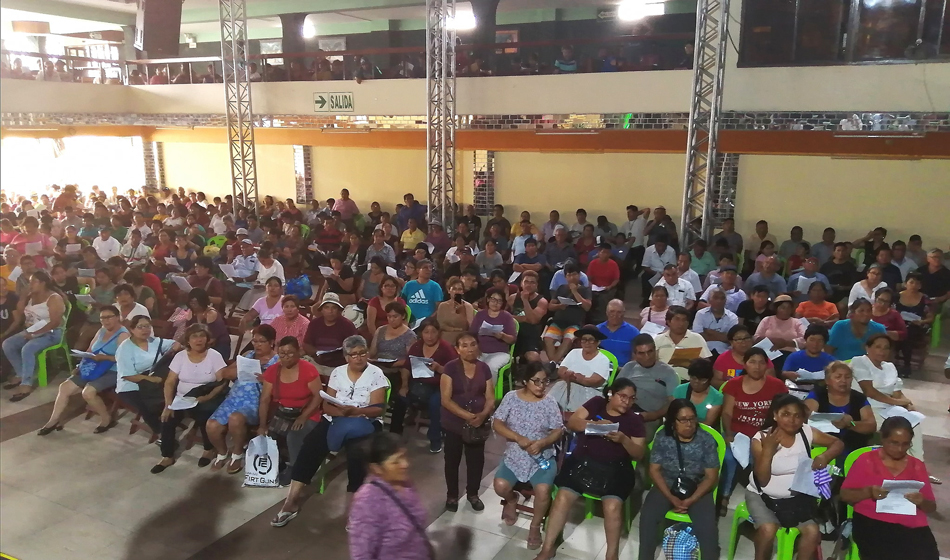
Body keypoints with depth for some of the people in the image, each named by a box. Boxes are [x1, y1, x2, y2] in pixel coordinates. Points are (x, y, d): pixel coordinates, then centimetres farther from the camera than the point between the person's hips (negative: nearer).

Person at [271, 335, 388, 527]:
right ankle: (292, 500, -16)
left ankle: (352, 503, -21)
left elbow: (378, 409, -9)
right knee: (310, 445, -21)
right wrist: (340, 411, -17)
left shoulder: (376, 374, -2)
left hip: (365, 422, -3)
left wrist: (354, 411, -24)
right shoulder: (337, 372, 8)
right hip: (336, 420, 3)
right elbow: (326, 405, 5)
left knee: (357, 452, -34)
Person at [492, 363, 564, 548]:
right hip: (514, 456, 1)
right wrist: (518, 438, -20)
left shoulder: (549, 403, -2)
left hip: (542, 457, -1)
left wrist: (542, 443, -23)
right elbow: (497, 424, -6)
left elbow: (558, 431, -4)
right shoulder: (511, 397, -2)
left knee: (543, 490, -27)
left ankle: (535, 526, 3)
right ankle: (512, 500, 17)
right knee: (500, 486, -23)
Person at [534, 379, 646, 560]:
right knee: (562, 498, -17)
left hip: (614, 469, 0)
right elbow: (572, 423, 0)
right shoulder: (596, 403, 8)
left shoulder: (634, 420, 7)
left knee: (613, 507, -26)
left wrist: (623, 439, -16)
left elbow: (639, 454, 3)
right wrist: (595, 424, -16)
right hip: (582, 462, 1)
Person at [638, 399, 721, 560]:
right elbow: (654, 470, -4)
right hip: (666, 486, 1)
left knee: (707, 525, -27)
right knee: (648, 515, -25)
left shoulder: (707, 440, -7)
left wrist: (691, 500, -18)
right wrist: (671, 498, -17)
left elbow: (711, 476, -6)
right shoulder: (662, 438, -5)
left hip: (697, 489, -1)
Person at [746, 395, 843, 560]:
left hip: (797, 497, 3)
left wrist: (825, 456, -17)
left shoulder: (807, 433, -6)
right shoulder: (760, 438, -14)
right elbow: (762, 480, -16)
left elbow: (838, 443, 5)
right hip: (763, 495, -3)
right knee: (768, 529, -28)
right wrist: (768, 450, -30)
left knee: (813, 531, -19)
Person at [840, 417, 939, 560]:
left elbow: (932, 508, 17)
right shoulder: (867, 460, 8)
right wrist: (868, 492, -14)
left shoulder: (917, 466, 18)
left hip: (912, 527, 4)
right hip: (873, 523, -3)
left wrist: (922, 502, -6)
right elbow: (844, 495, 4)